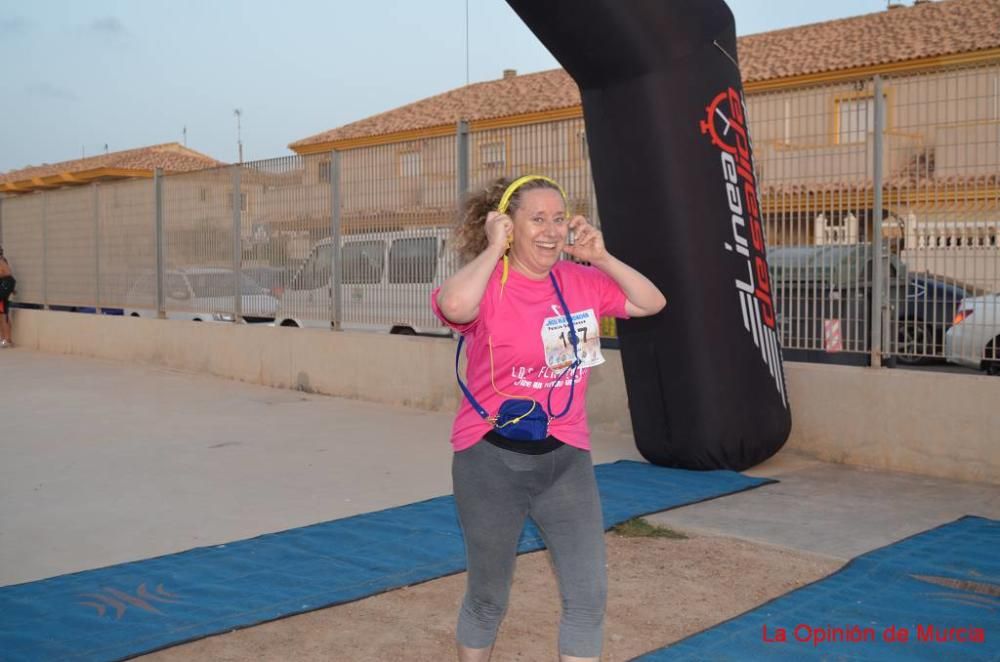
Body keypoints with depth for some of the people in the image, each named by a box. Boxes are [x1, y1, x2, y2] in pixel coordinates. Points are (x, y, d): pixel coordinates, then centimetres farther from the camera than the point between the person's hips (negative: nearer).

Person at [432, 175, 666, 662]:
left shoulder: (581, 283, 3)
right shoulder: (488, 286, -13)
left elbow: (652, 303, 8)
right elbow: (454, 306, -37)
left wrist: (600, 257, -1)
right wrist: (493, 249, -21)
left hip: (567, 456, 4)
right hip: (492, 459, -4)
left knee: (589, 593, 4)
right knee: (488, 597, 14)